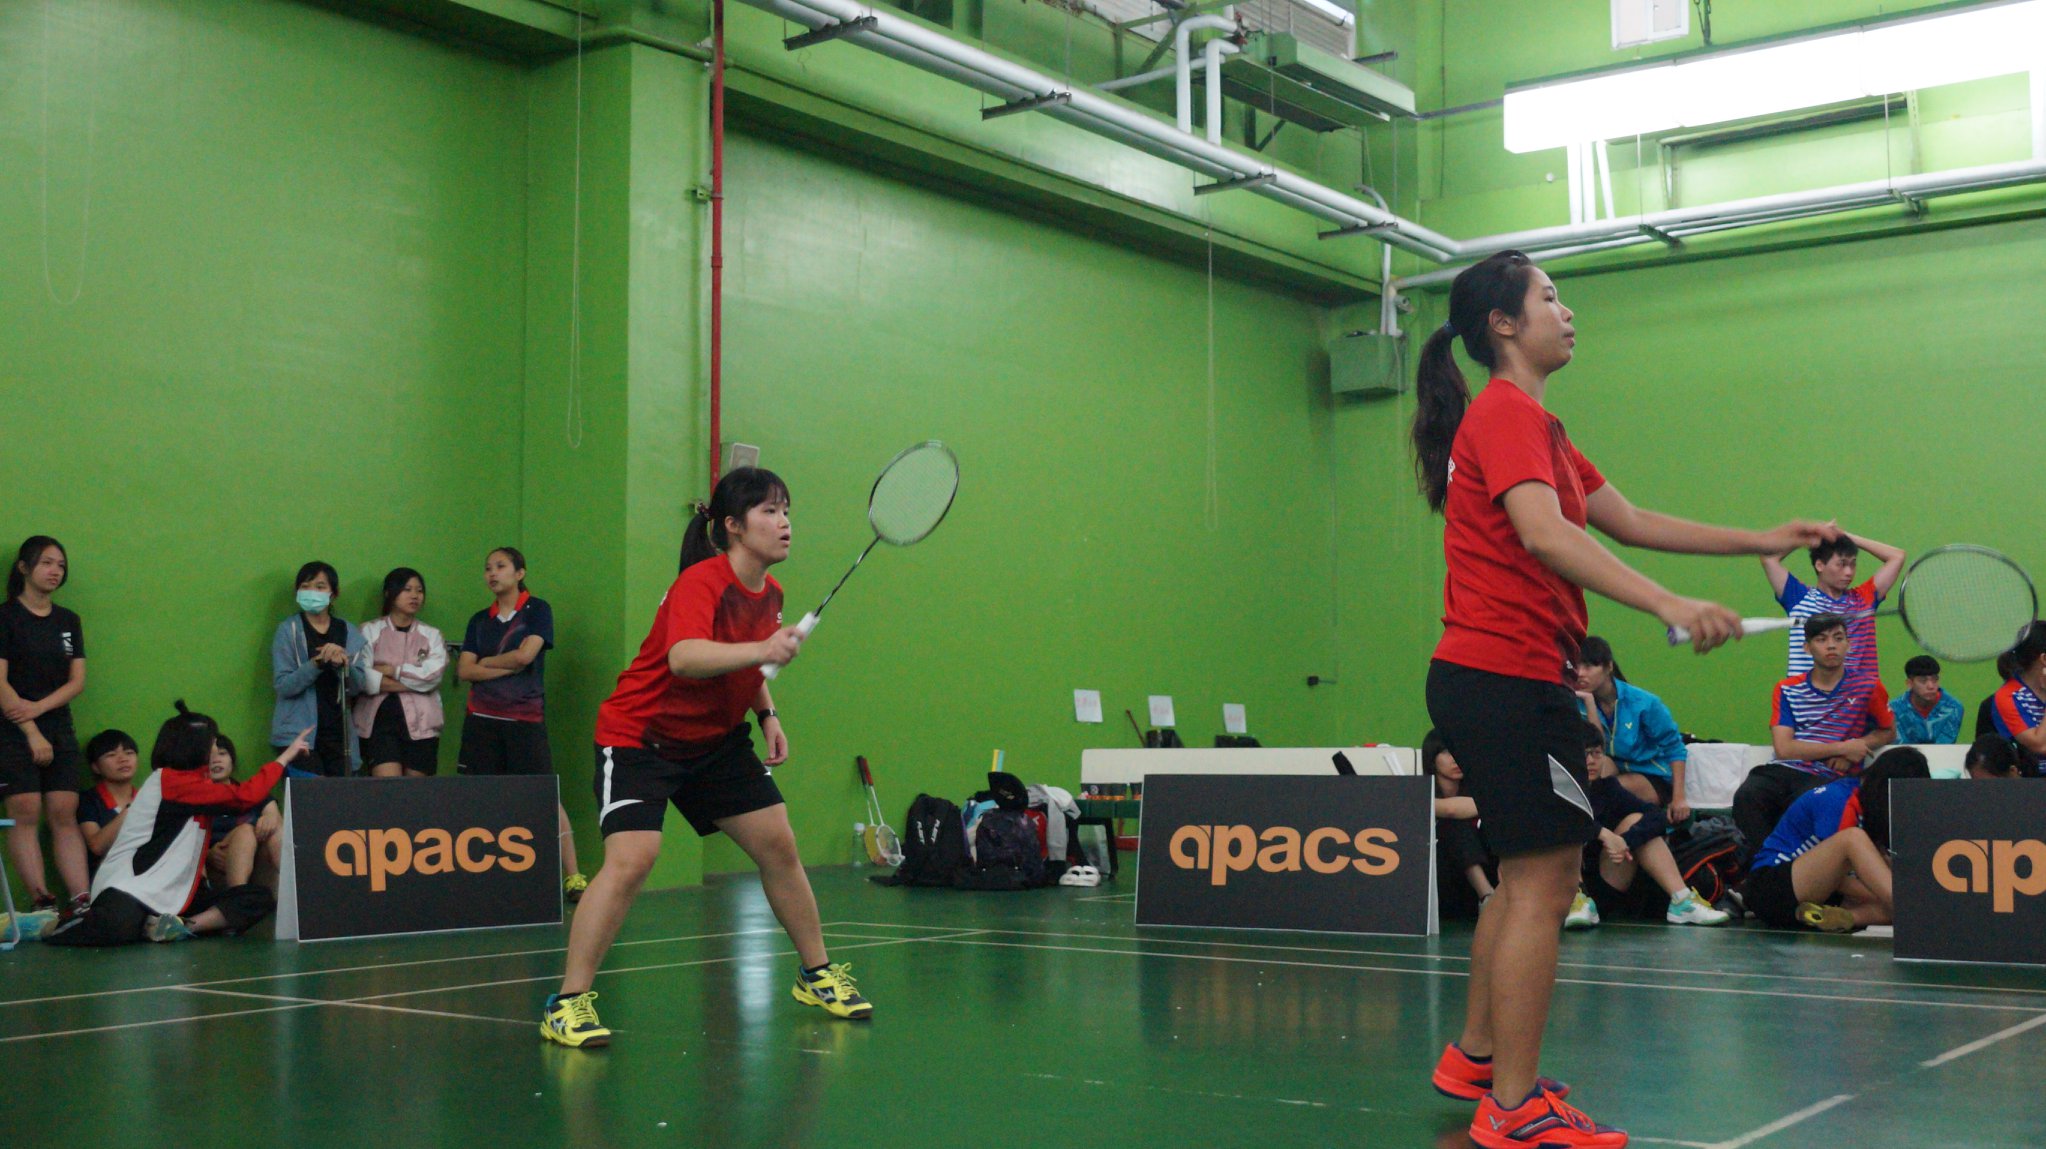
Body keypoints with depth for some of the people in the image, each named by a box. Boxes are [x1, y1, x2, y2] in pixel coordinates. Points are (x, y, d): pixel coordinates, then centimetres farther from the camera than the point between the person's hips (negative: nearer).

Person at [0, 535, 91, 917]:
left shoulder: (68, 621, 13)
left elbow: (78, 681, 7)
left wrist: (38, 707, -11)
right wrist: (32, 733, -13)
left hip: (60, 729, 4)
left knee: (65, 815, -2)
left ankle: (81, 901, -9)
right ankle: (41, 901, -10)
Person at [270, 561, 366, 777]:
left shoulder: (349, 632, 10)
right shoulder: (288, 630, 1)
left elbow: (356, 687, 6)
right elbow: (282, 685, -9)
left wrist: (343, 665, -14)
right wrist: (317, 663, -22)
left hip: (338, 732, 3)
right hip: (298, 734, -3)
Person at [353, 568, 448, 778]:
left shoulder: (431, 635, 14)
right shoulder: (370, 631, 7)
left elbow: (433, 675, -3)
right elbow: (362, 677, -7)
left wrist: (391, 670, -5)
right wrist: (412, 683, -8)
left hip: (420, 723, 2)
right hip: (380, 718, -2)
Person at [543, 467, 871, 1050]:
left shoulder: (769, 592, 2)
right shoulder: (700, 583, -24)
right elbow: (683, 658, -45)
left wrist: (768, 714, 6)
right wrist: (763, 649, -56)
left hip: (718, 741, 8)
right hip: (640, 738, -8)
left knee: (778, 846, 6)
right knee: (630, 860, -23)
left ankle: (817, 974, 23)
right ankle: (569, 1003, -12)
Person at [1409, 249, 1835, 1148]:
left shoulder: (1528, 421, 21)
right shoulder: (1508, 413, -12)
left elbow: (1631, 522, 22)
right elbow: (1543, 535, -28)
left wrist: (1761, 541, 17)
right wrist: (1669, 605, -37)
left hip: (1489, 679, 11)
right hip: (1507, 677, -11)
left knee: (1525, 880, 18)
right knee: (1543, 884, -9)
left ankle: (1475, 1059, 29)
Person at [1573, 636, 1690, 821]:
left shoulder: (1643, 702, -15)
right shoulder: (1580, 702, -9)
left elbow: (1674, 749, -8)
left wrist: (1679, 797, -16)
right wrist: (1589, 703, -28)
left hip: (1653, 780, -2)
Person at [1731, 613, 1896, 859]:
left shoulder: (1867, 686, 11)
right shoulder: (1787, 689, 13)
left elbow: (1888, 731, 24)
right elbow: (1784, 748, 3)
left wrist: (1857, 747, 2)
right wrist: (1841, 747, -5)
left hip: (1829, 778, -2)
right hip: (1782, 770, 2)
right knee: (1746, 797, -32)